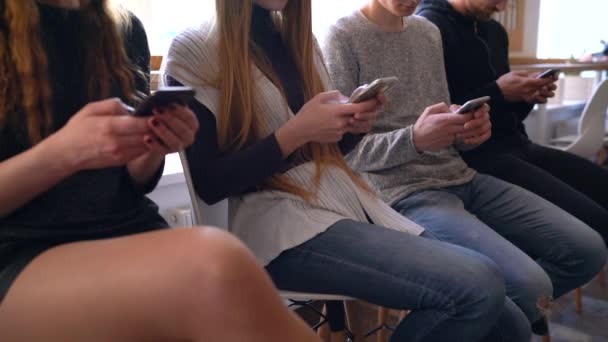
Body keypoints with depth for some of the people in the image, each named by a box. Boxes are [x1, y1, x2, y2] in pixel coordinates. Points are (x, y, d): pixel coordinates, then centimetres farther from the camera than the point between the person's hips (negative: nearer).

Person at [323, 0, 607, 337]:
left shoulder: (430, 32, 16)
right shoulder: (343, 38, -6)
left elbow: (445, 126, 17)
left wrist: (468, 131, -8)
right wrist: (414, 139, -26)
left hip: (460, 177, 8)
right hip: (404, 192, -8)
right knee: (530, 285, -24)